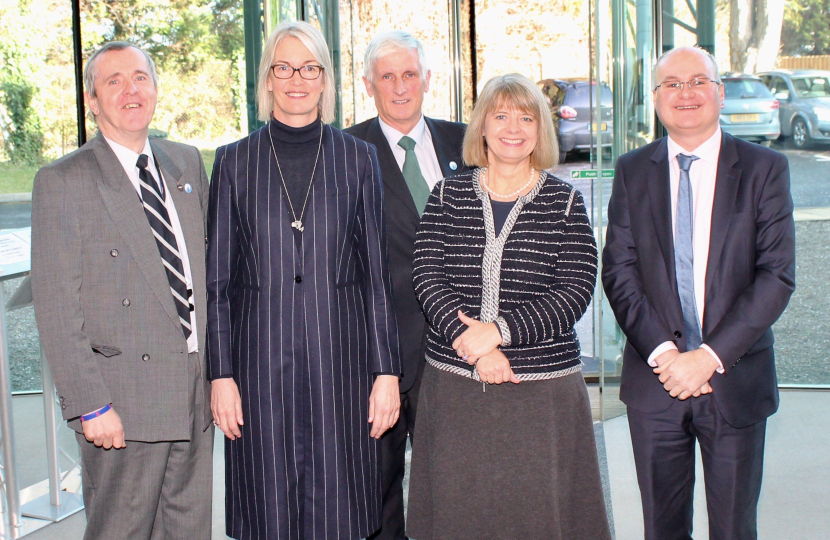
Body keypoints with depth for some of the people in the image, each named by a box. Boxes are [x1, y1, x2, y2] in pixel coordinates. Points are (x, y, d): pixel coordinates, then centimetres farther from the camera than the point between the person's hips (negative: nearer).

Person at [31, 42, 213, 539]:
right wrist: (90, 405, -15)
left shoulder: (188, 163, 10)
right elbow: (57, 308, -11)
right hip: (125, 404, -5)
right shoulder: (63, 182, -8)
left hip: (197, 393, 5)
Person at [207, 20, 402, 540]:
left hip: (339, 351, 0)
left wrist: (387, 371, 0)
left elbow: (376, 273, 4)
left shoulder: (357, 157, 5)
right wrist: (221, 373, -1)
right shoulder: (235, 161, 5)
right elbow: (219, 278, 5)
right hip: (262, 355, 0)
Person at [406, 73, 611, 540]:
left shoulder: (564, 202, 2)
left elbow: (576, 291, -6)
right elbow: (427, 277, -2)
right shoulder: (448, 196, 7)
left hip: (543, 387, -1)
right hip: (453, 382, 2)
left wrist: (500, 330, -16)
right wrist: (472, 342, -15)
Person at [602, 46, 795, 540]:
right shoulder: (632, 172, 4)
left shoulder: (764, 169, -2)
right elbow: (618, 272, -1)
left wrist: (710, 357, -15)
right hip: (654, 378, 1)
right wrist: (662, 352, -13)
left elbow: (777, 276, -8)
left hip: (736, 379, -1)